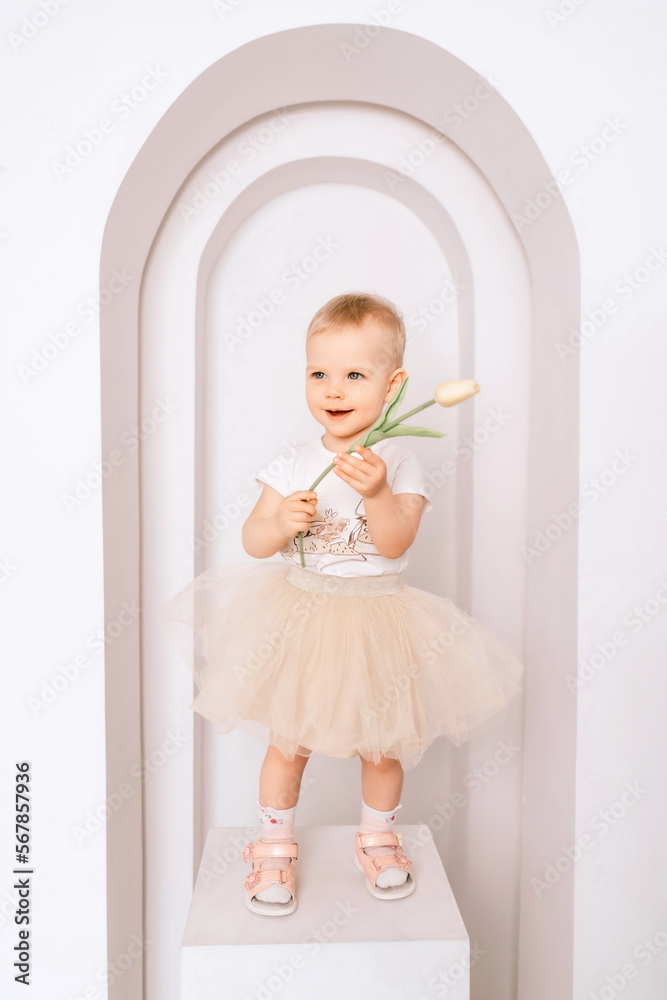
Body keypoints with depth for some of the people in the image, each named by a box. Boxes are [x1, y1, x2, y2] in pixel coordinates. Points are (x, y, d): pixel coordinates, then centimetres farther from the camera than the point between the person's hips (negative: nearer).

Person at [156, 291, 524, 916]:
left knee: (382, 746, 16)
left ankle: (377, 840, 43)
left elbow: (396, 544, -20)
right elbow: (251, 540, -5)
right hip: (300, 616, 1)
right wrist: (281, 523, -25)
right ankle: (275, 847, 37)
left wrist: (377, 494, -36)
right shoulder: (292, 465, -6)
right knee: (288, 744, 12)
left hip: (377, 621, 0)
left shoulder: (399, 463, -10)